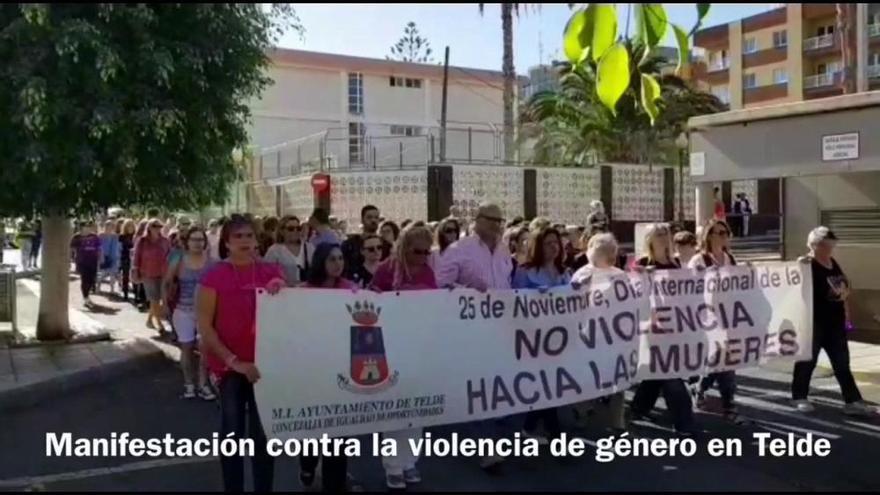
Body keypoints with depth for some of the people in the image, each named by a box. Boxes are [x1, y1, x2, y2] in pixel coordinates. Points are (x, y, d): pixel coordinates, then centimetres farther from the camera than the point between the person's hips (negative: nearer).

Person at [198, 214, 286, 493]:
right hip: (229, 365, -2)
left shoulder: (271, 272, 1)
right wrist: (233, 361, -13)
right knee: (232, 431, 8)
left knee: (263, 432, 8)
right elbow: (204, 327, -7)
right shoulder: (214, 276, -7)